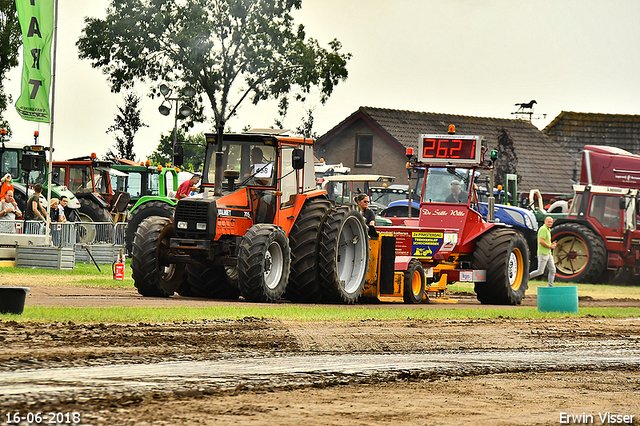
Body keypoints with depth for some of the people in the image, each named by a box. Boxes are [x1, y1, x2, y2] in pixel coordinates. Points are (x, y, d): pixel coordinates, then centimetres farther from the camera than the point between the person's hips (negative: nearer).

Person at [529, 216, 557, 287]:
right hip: (543, 254, -10)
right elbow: (541, 241, -24)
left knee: (552, 270, 4)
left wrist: (551, 244, 8)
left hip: (548, 254, 10)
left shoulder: (548, 230, 18)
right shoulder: (543, 229, -14)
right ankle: (527, 277, 6)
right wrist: (550, 246, -15)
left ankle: (550, 286, 6)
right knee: (540, 271, -8)